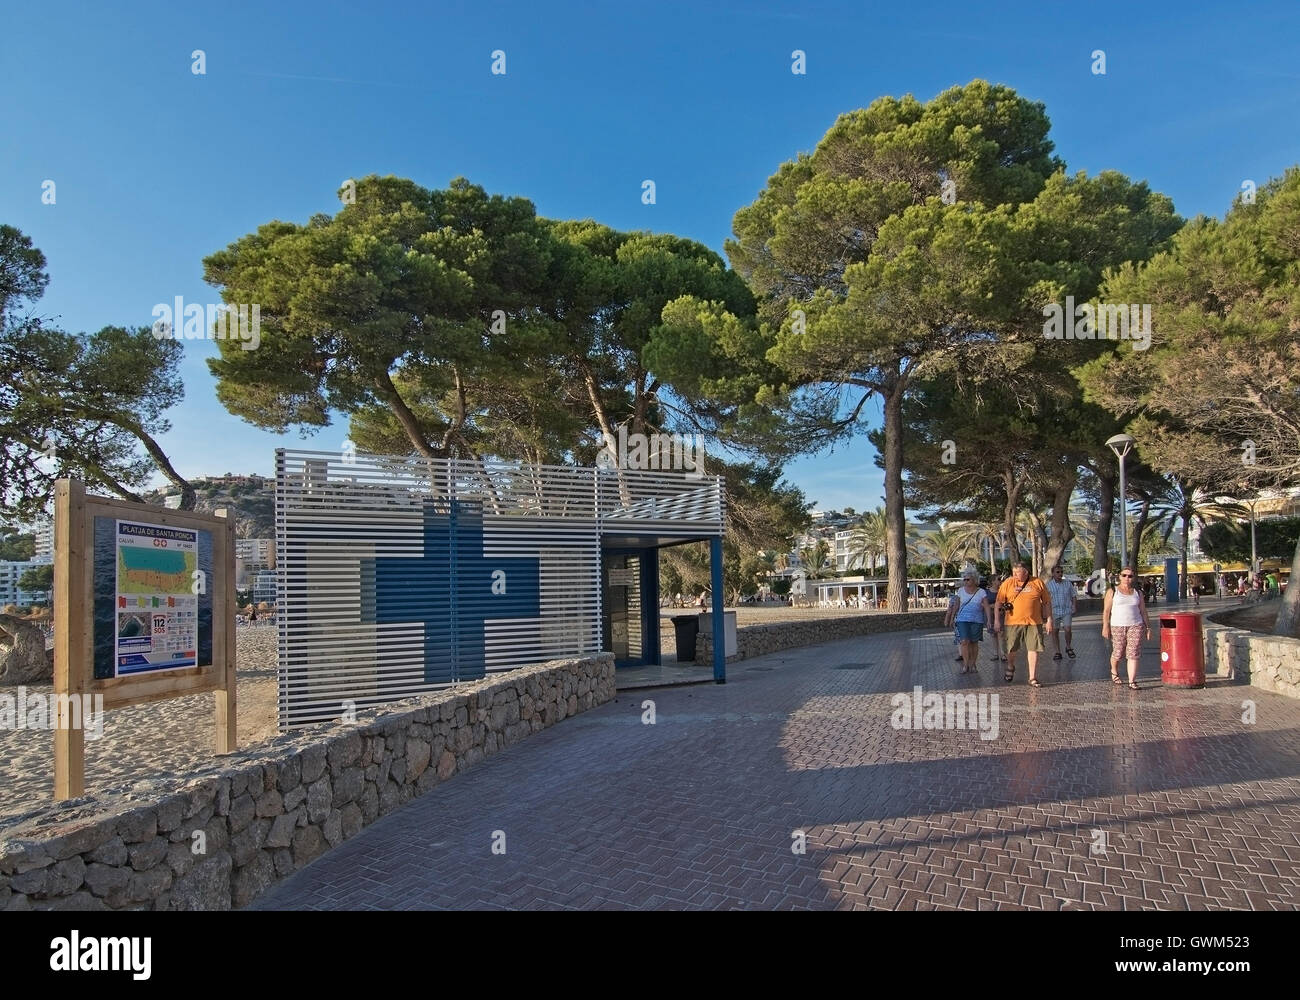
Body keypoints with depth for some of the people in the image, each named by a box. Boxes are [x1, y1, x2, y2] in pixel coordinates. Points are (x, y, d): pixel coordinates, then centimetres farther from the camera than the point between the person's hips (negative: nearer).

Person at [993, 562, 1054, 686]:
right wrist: (997, 622, -2)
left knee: (1033, 649, -2)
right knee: (1012, 649, 9)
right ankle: (1010, 667, 38)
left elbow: (1047, 602, 8)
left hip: (1034, 622, 0)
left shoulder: (1038, 583, 3)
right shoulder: (1007, 583, 1)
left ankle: (1033, 678, 5)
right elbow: (998, 603, 3)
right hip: (1013, 622, 0)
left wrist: (1049, 621, 4)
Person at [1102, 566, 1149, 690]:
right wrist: (1105, 627, -9)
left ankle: (1132, 681, -5)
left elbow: (1143, 611, 12)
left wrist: (1148, 627, 7)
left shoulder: (1137, 592, 9)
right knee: (1117, 653, 6)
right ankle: (1114, 672, 35)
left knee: (1133, 654, -6)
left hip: (1135, 626, 2)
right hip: (1117, 626, -1)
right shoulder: (1112, 592, 1)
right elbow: (1106, 611, -2)